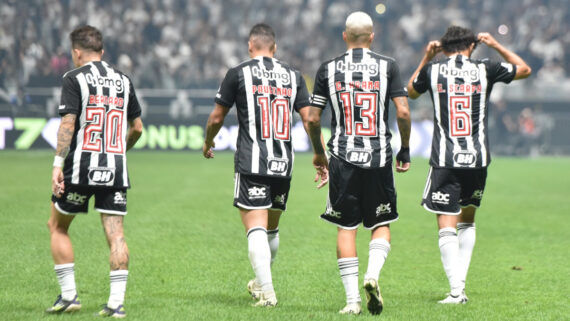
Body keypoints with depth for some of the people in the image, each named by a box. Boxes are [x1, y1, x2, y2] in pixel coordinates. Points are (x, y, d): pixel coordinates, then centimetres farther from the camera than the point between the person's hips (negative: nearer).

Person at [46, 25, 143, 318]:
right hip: (116, 168, 4)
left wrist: (58, 164, -15)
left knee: (57, 227, 13)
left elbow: (68, 122, -13)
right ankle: (116, 302, -6)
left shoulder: (74, 79, -3)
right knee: (115, 235, 1)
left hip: (80, 167, -4)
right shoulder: (123, 80, 12)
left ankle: (68, 295, 8)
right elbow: (137, 127, 16)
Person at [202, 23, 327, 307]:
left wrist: (208, 142, 26)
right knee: (272, 227, 19)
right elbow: (310, 119, 5)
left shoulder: (239, 73, 0)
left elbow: (217, 117, 6)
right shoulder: (292, 75, 10)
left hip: (252, 163, -4)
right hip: (283, 165, 4)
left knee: (256, 228, -6)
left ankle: (266, 292, -16)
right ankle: (261, 282, 33)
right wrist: (320, 155, 18)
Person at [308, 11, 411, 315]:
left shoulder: (328, 69, 4)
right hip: (378, 157, 0)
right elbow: (402, 112, -4)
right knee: (381, 224, 12)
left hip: (343, 158, 1)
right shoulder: (387, 66, 2)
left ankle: (352, 298, 2)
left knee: (346, 228, 7)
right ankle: (372, 274, -13)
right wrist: (405, 150, 10)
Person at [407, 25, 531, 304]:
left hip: (444, 160, -2)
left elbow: (411, 92, 22)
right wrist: (495, 45, 27)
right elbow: (524, 69, 20)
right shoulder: (485, 70, 1)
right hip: (478, 158, 2)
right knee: (467, 220, 21)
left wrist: (426, 58, 26)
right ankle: (461, 282, 15)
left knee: (447, 227, -3)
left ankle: (456, 291, -15)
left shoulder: (433, 70, 0)